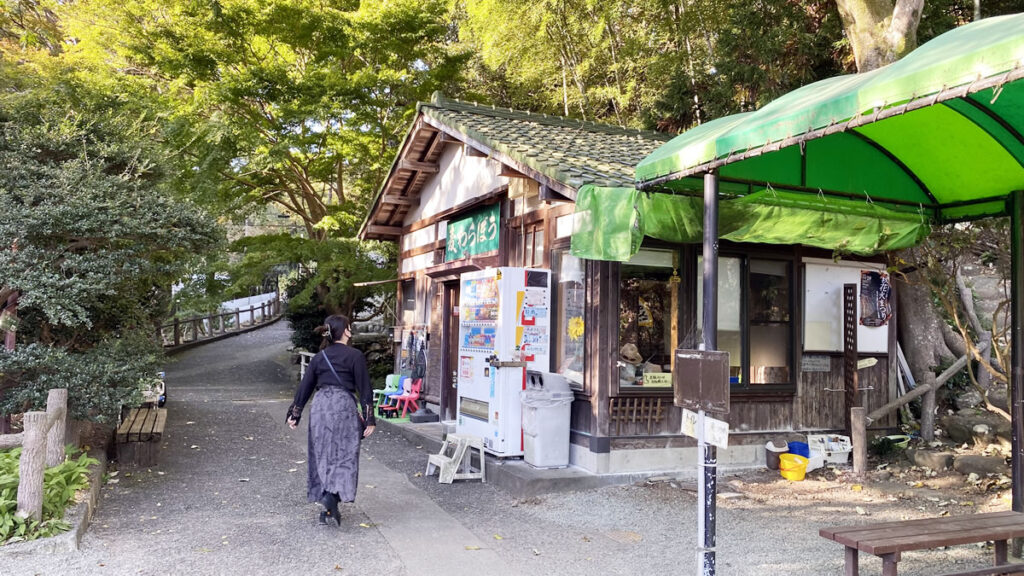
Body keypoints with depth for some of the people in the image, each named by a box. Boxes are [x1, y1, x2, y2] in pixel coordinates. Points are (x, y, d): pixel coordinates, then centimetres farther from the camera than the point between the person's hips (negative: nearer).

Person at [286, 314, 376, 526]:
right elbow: (364, 389, -5)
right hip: (343, 406, -5)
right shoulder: (355, 356, -3)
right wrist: (369, 419, -2)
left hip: (319, 406, 5)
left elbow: (304, 387, 13)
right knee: (344, 456, 0)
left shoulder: (319, 357, 11)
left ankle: (327, 507, 15)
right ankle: (332, 496, -21)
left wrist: (294, 414, 20)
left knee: (322, 456, 12)